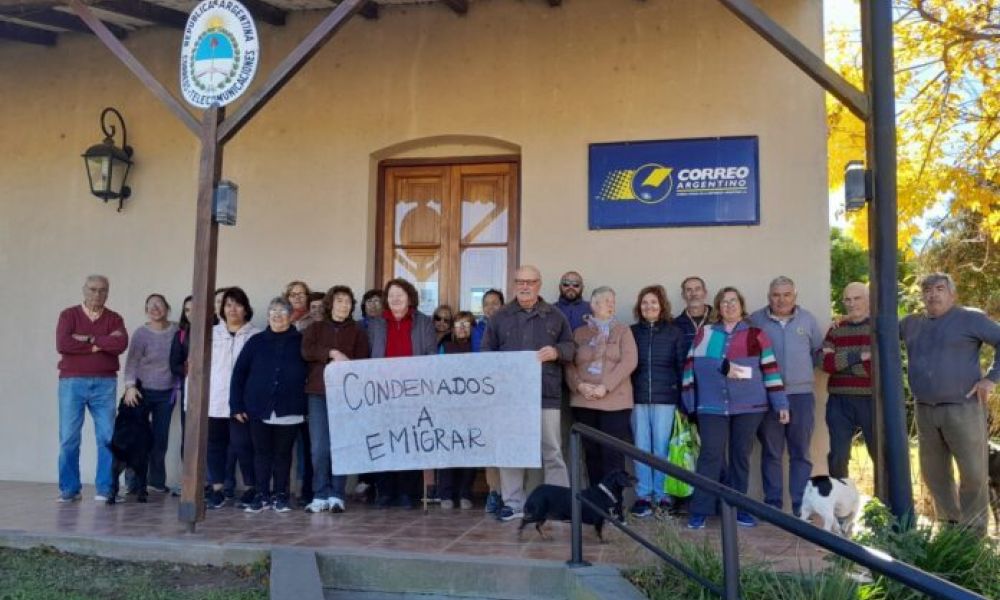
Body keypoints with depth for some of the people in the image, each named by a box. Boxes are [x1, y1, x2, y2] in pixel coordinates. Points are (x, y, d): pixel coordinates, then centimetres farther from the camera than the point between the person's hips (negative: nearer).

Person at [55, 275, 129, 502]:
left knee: (107, 437, -1)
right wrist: (100, 345, -9)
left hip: (105, 383, 1)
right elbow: (62, 344, -12)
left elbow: (121, 344, -10)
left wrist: (88, 339, -11)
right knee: (68, 438, 0)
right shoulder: (68, 315, 5)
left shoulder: (114, 319, 9)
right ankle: (69, 489, 11)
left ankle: (106, 489, 7)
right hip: (72, 382, -1)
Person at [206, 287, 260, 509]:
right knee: (214, 445, 8)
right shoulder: (212, 334, 12)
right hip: (214, 401, 4)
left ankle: (251, 489, 7)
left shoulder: (255, 336, 1)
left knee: (242, 445, -5)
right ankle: (217, 490, 17)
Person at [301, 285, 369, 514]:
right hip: (318, 392, 1)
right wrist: (332, 353, -10)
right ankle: (320, 495, 5)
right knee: (319, 447, -3)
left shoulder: (357, 332, 13)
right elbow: (306, 351, -1)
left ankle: (336, 495, 4)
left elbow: (361, 362, 3)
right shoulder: (315, 328, 16)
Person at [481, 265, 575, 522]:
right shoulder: (500, 317, 11)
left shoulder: (555, 316, 11)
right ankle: (513, 503, 13)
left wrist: (556, 352, -10)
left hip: (546, 394, -1)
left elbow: (570, 346, 11)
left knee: (552, 451, 2)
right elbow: (486, 352, 9)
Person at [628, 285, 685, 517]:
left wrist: (682, 397, -3)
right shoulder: (632, 332, 9)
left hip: (665, 399, -1)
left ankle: (661, 494, 11)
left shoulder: (675, 333, 6)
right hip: (638, 398, 1)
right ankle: (643, 495, 10)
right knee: (641, 448, 3)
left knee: (662, 448, 1)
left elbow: (682, 366, 5)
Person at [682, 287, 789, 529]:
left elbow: (770, 369, 5)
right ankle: (700, 510, -1)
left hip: (749, 406, 1)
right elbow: (692, 364, 6)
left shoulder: (757, 335, 7)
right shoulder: (705, 333, 9)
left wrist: (781, 404, 2)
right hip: (712, 406, -1)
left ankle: (738, 508, 18)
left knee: (741, 456, 8)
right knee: (710, 455, -5)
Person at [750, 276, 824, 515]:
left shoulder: (807, 319, 8)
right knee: (771, 453, 4)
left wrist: (805, 369, 10)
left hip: (801, 394, 1)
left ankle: (801, 504, 10)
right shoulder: (756, 320, 2)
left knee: (801, 453, 4)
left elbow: (819, 350, 17)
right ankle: (773, 503, 11)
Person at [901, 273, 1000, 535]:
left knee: (974, 472, -1)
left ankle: (973, 533, 13)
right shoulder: (911, 323, 12)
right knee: (933, 472, 11)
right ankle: (949, 524, 26)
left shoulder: (970, 319, -3)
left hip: (962, 407, -5)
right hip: (924, 410, 5)